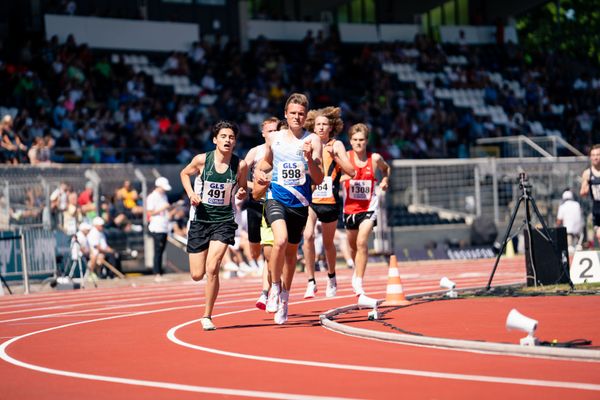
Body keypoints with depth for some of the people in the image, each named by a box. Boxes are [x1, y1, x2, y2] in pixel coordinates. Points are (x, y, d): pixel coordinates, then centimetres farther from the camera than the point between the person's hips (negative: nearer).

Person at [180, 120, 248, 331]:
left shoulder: (240, 165, -7)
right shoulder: (202, 160, -8)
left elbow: (243, 189, 10)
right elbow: (184, 174, 12)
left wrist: (242, 193, -13)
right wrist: (191, 193, -5)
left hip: (224, 220, -1)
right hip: (200, 219, 1)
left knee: (212, 269, -16)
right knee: (197, 275, 3)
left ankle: (207, 316, -1)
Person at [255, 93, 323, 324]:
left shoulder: (313, 141, -3)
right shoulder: (274, 138, 4)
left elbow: (318, 180, -7)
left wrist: (309, 159, -23)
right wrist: (260, 171, 4)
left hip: (300, 203, 1)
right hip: (276, 198, -1)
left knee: (291, 252, 12)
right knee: (280, 240, -27)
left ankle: (284, 299, 31)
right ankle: (275, 287, -6)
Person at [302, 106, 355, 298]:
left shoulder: (336, 145, 1)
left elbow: (351, 172, -8)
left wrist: (334, 156, -17)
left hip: (329, 201, -1)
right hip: (309, 198, 1)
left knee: (328, 243, 13)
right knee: (308, 236, -22)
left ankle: (331, 277, 39)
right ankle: (311, 282, -16)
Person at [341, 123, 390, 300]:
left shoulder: (375, 158, -1)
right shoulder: (345, 157, -5)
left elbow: (386, 168, 20)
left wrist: (385, 180, 4)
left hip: (368, 207, -2)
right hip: (350, 207, 2)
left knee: (362, 242, -19)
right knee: (353, 245, 18)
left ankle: (358, 281, -15)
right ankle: (357, 271, 45)